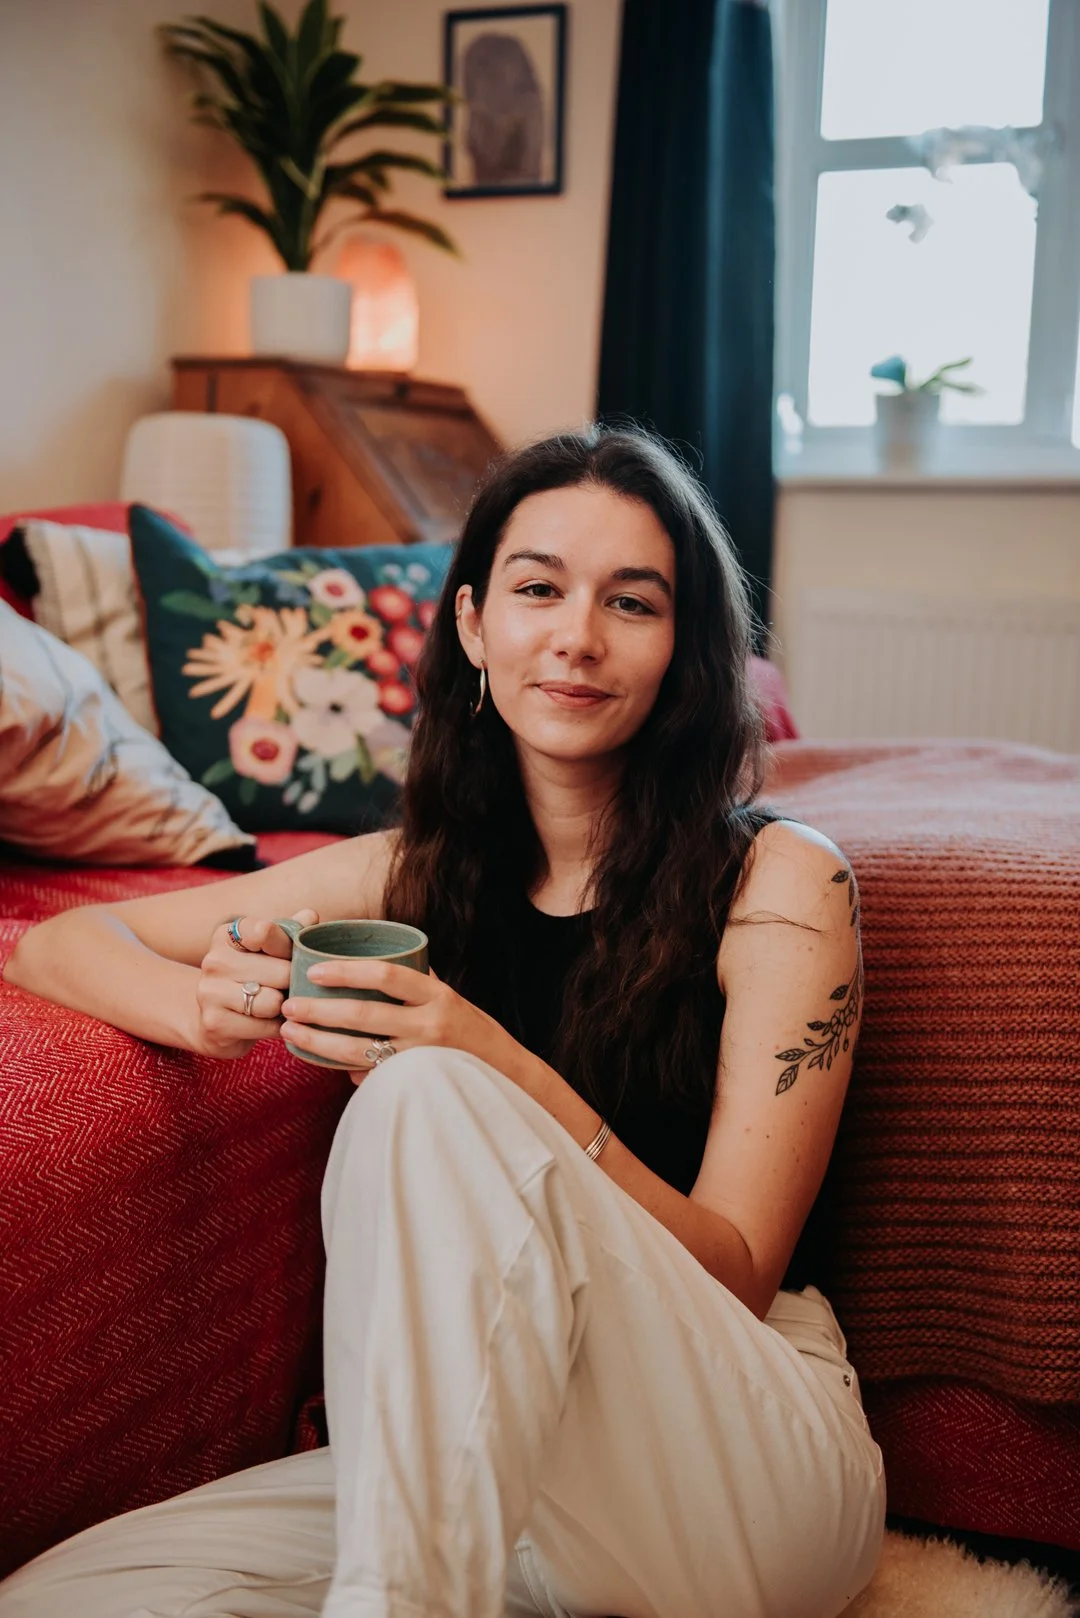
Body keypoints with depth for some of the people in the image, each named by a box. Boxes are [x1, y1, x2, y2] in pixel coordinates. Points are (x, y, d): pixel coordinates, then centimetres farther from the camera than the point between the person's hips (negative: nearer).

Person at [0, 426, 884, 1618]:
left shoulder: (780, 879, -5)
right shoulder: (412, 873, 6)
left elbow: (734, 1274, -10)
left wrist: (502, 1079, -28)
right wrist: (210, 1009, -15)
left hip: (749, 1456, -3)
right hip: (488, 1461, 4)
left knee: (424, 1098, -29)